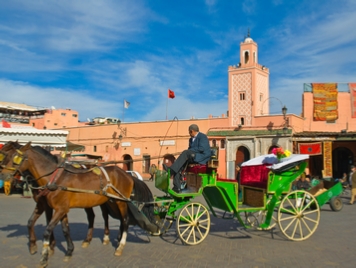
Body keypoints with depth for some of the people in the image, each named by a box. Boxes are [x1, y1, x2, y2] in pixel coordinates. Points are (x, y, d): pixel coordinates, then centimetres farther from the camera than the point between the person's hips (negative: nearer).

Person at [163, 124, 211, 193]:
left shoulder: (202, 137, -5)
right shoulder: (191, 139, 23)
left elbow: (201, 149, -18)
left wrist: (189, 150, -14)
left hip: (203, 157, -8)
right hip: (193, 157, 8)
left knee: (186, 153, -31)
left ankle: (171, 170, -36)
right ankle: (177, 187, -20)